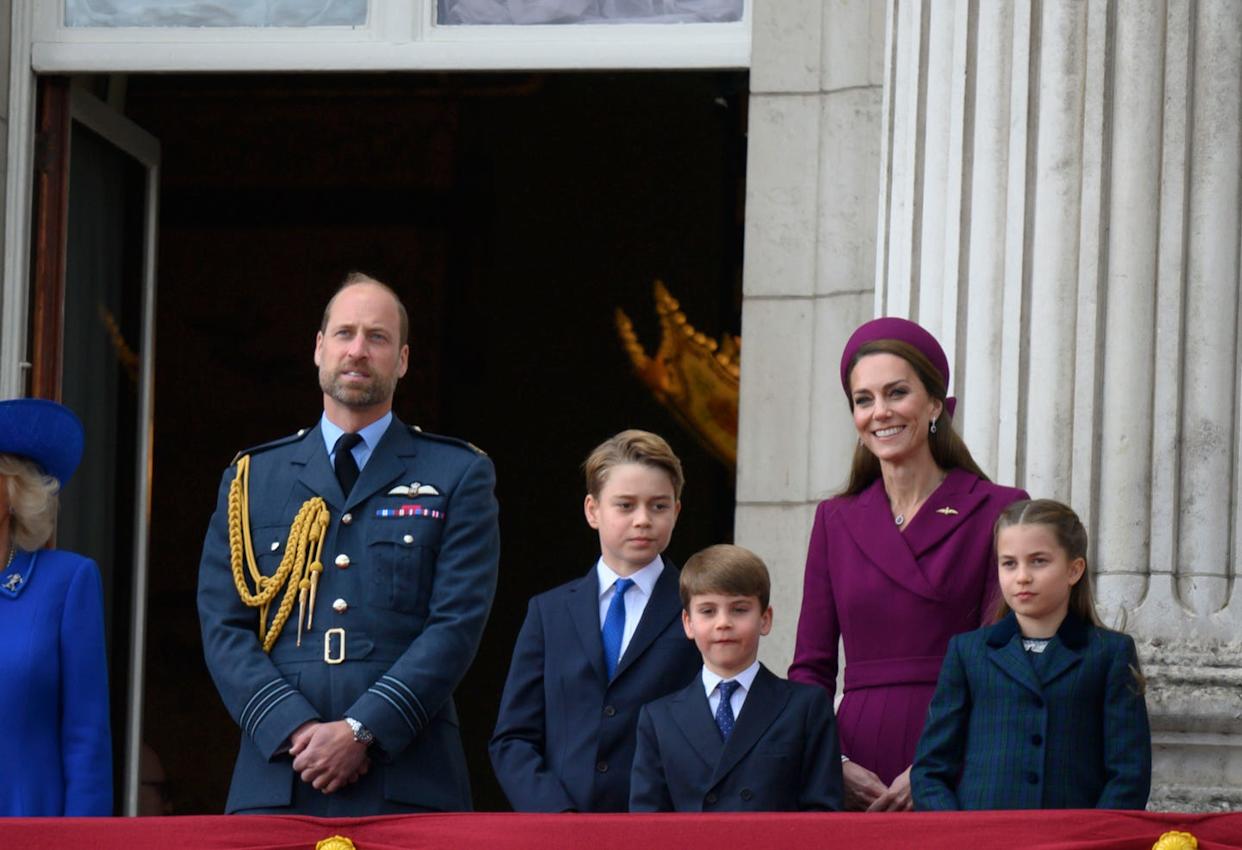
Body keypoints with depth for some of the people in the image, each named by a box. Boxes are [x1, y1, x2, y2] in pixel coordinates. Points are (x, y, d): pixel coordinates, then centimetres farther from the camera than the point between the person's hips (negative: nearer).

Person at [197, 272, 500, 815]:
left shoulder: (458, 476, 11)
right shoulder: (251, 478, 16)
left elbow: (457, 624, 0)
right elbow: (223, 628, 8)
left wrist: (363, 730, -11)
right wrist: (296, 729, -9)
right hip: (275, 779, 1)